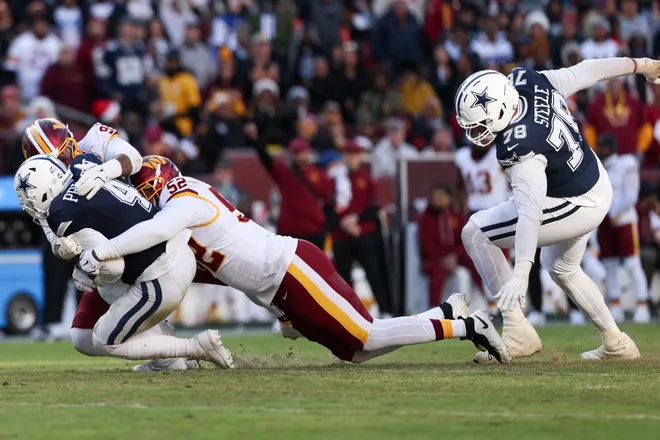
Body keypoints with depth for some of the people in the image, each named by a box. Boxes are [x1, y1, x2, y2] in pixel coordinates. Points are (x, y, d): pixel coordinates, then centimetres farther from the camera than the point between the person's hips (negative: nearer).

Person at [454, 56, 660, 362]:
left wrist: (520, 275, -52)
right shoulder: (527, 81, -15)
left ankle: (517, 332, -11)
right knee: (561, 267, 32)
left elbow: (531, 212, -44)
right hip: (597, 184, 10)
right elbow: (586, 72, 0)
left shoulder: (521, 149, -36)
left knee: (475, 233, -12)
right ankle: (615, 343, 40)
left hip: (578, 206, -10)